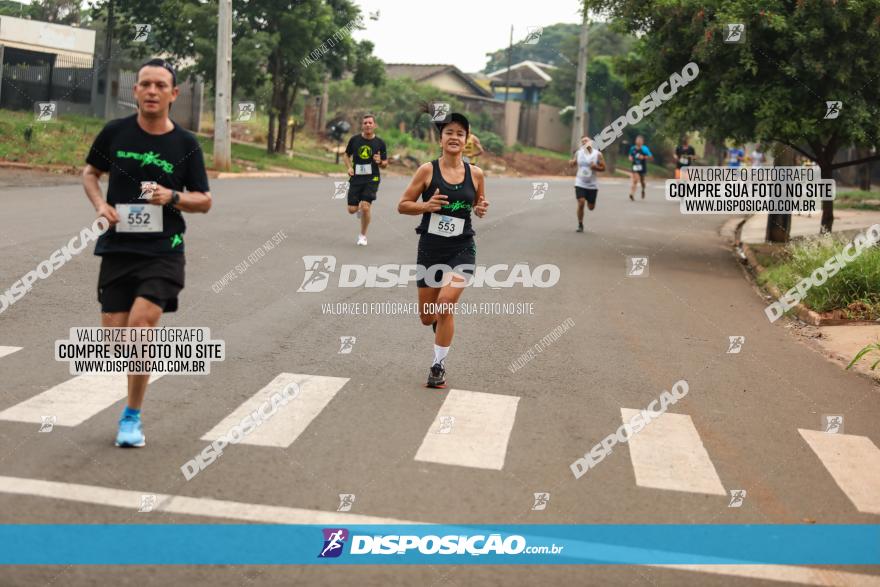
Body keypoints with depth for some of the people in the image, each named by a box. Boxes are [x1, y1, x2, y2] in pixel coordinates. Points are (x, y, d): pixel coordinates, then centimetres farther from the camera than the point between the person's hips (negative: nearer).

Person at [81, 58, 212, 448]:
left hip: (163, 251, -2)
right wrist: (100, 204, -3)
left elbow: (204, 201, 3)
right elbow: (90, 172, 17)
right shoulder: (115, 132, 1)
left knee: (140, 324, -18)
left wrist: (172, 197, -17)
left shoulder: (185, 144, -2)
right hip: (117, 247, 3)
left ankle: (132, 417, -2)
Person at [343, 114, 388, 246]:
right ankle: (361, 208, 38)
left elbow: (385, 164, 7)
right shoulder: (354, 140, 2)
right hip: (356, 178, 2)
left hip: (372, 179, -2)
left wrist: (380, 162, -16)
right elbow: (347, 155, 17)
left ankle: (363, 235, 6)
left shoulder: (380, 143, -1)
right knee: (352, 209, -1)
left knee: (365, 207, -15)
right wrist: (349, 167, -1)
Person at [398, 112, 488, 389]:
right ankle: (442, 321, 48)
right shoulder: (427, 170, -6)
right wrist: (426, 205, -20)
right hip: (430, 249, 1)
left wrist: (481, 210, -7)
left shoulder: (475, 174, 0)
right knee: (427, 317, 8)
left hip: (462, 250, 0)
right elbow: (402, 205, -2)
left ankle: (439, 366, -4)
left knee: (445, 303, -22)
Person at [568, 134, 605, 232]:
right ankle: (580, 225, -1)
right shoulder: (578, 153, 0)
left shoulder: (597, 154, -6)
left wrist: (595, 167, -22)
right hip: (580, 183, 0)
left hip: (592, 185, 0)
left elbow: (603, 168, -1)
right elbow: (573, 164, 11)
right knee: (581, 203, -15)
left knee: (591, 207, 8)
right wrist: (571, 163, -13)